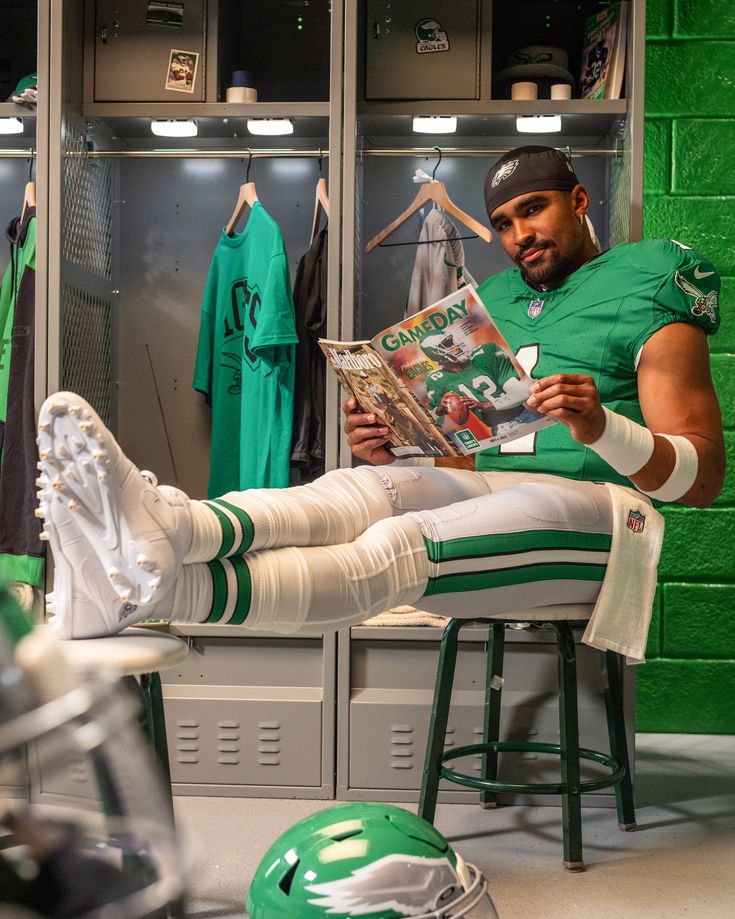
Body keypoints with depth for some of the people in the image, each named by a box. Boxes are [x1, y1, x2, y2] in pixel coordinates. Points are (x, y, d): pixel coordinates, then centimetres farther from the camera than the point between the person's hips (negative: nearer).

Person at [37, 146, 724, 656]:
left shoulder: (643, 291, 5)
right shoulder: (491, 300, 25)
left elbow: (702, 477, -3)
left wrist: (602, 428, -23)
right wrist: (386, 445, -1)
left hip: (594, 505, -5)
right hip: (481, 488, 6)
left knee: (393, 547, -34)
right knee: (359, 486, -28)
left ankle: (163, 585, -57)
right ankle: (172, 529, -58)